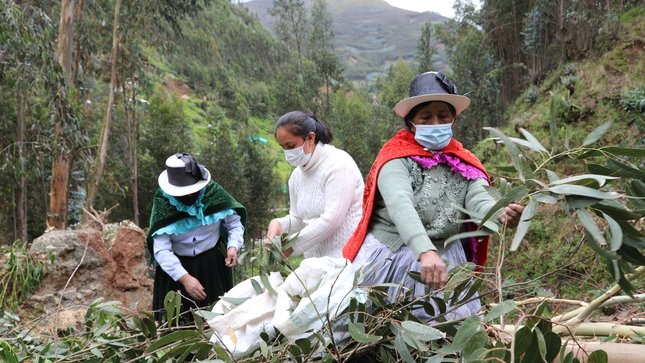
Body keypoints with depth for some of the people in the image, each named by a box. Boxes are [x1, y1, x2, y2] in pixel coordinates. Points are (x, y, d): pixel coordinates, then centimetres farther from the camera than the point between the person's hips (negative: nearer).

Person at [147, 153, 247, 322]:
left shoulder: (213, 191, -14)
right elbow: (161, 250, -22)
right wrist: (184, 278, -32)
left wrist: (233, 246, -20)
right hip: (177, 265, -1)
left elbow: (234, 222, -1)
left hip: (213, 265, 1)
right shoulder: (163, 202, -18)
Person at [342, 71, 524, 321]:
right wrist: (425, 252, -44)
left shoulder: (464, 164, 4)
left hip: (443, 260, 4)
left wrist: (501, 214, -39)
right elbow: (400, 206, -27)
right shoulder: (396, 157, -10)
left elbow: (479, 200, -14)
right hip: (387, 260, -3)